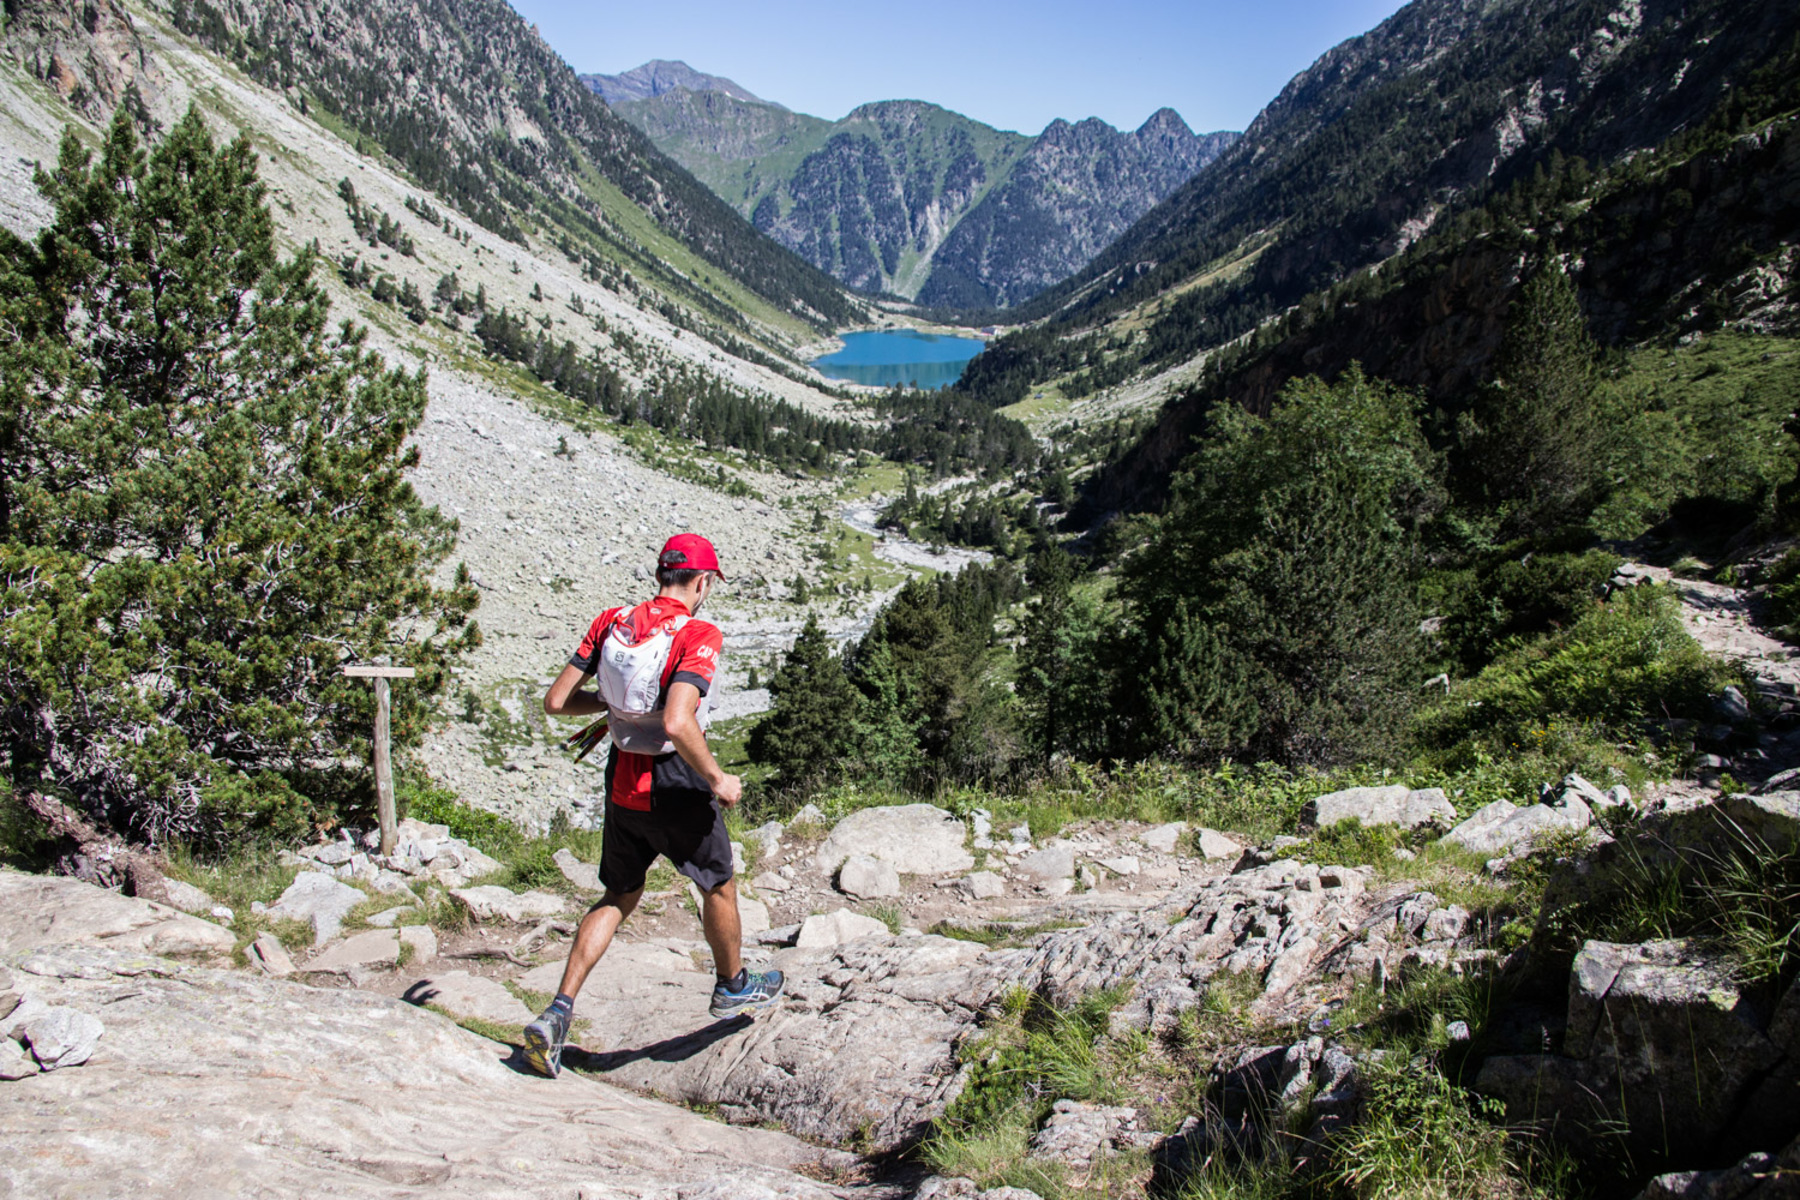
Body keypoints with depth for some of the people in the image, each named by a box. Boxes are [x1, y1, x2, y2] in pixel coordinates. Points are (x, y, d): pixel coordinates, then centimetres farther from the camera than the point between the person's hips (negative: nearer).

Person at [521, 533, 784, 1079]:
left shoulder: (611, 622, -2)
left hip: (622, 781, 5)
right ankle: (733, 986, 42)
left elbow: (556, 701, -2)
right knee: (719, 886, 20)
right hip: (677, 788, -5)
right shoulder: (699, 635, -19)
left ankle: (557, 1013, 10)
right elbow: (679, 724, -32)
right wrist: (718, 780, -18)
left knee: (618, 898, 20)